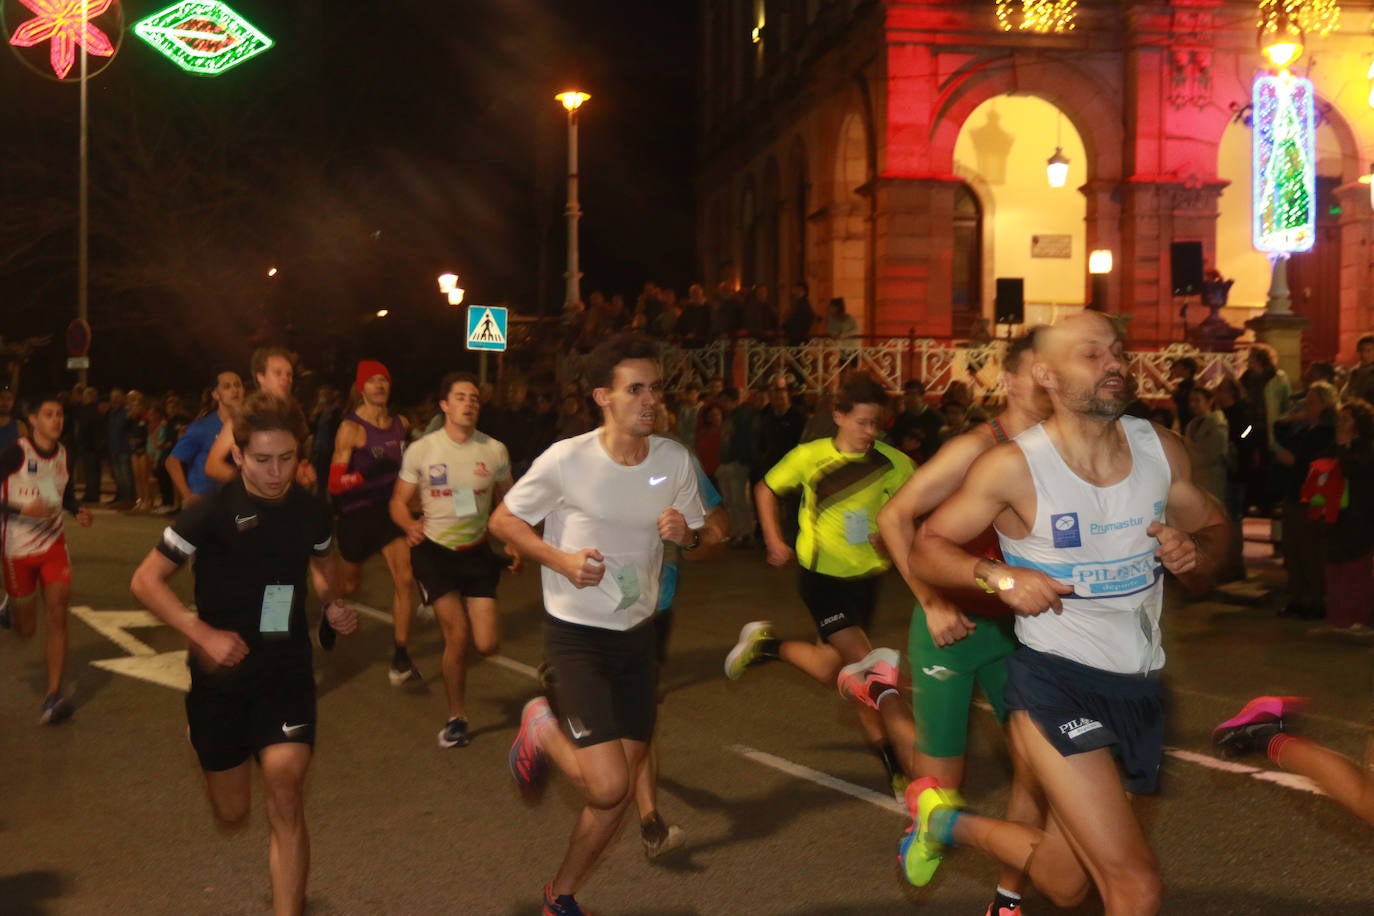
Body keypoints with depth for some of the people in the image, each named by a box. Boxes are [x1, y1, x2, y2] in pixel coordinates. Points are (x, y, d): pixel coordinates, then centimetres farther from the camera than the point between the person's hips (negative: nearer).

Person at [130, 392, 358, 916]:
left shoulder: (310, 511, -4)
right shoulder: (212, 511, -15)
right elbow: (145, 581, -13)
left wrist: (334, 604, -2)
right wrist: (203, 633, -26)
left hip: (287, 671, 2)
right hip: (221, 675, -1)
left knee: (286, 807, -12)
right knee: (232, 816, 13)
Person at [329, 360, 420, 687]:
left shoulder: (401, 423, 2)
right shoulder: (350, 428, -15)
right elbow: (335, 483, -20)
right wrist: (366, 472, -35)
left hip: (389, 508, 4)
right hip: (356, 513, -4)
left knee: (404, 579, -12)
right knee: (349, 587, 14)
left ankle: (400, 661, -6)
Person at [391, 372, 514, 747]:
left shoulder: (494, 451, -2)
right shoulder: (421, 450, -7)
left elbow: (505, 501, 11)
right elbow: (399, 500, 1)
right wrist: (410, 525, -20)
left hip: (477, 551, 2)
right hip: (434, 549, -2)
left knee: (487, 644, -5)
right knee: (458, 637, -9)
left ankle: (448, 611, 34)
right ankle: (456, 717, 15)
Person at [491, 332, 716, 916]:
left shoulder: (676, 460, -6)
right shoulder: (566, 459, -18)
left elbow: (702, 541, 6)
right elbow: (503, 520, -6)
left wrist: (688, 535, -18)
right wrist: (560, 559, -22)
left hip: (638, 633, 5)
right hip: (575, 634, -5)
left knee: (619, 790, 11)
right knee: (608, 786, -16)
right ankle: (542, 728, 16)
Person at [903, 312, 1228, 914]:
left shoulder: (1160, 450, 1)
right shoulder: (1013, 467, -13)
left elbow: (1215, 529, 14)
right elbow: (926, 548, -6)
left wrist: (1195, 553, -9)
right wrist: (1000, 576, -24)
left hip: (1140, 689, 6)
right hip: (1055, 684, -6)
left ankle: (950, 822, 45)